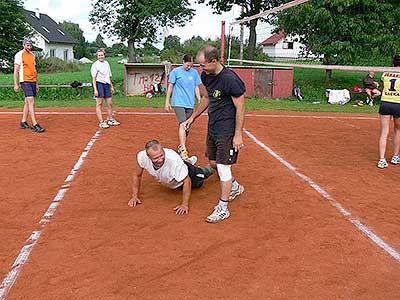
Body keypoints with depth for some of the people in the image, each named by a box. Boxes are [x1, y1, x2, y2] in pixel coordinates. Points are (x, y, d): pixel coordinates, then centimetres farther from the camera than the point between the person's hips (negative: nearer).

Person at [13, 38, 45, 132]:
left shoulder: (32, 55, 17)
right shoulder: (19, 55, -4)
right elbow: (16, 70, -6)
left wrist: (36, 83, 20)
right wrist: (16, 84, -11)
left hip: (33, 81, 7)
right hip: (25, 81, -7)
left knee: (28, 102, 9)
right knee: (31, 102, -15)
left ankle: (23, 122, 17)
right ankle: (35, 125, -19)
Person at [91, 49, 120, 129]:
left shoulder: (107, 63, 16)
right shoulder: (95, 65, -4)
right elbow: (94, 78, -8)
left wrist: (112, 86, 20)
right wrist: (95, 89, -16)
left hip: (107, 84, 6)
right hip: (99, 84, -6)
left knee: (110, 103, 9)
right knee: (99, 104, -4)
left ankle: (110, 120, 22)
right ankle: (101, 122, -3)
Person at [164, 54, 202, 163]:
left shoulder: (194, 72, 9)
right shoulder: (176, 71, -1)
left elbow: (196, 87, 13)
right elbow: (170, 86, 2)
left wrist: (199, 100, 5)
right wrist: (167, 102, 0)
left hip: (190, 104, 4)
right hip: (178, 103, -4)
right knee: (182, 124, -17)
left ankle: (181, 146, 26)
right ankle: (183, 150, -22)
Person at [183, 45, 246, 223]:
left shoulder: (230, 79, -23)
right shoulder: (206, 76, 2)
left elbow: (240, 108, -18)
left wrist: (238, 135, -19)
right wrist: (193, 117, 22)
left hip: (227, 131, -9)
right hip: (212, 128, 9)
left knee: (223, 167, -3)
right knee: (213, 163, 19)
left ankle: (223, 208, 10)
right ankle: (235, 187, 43)